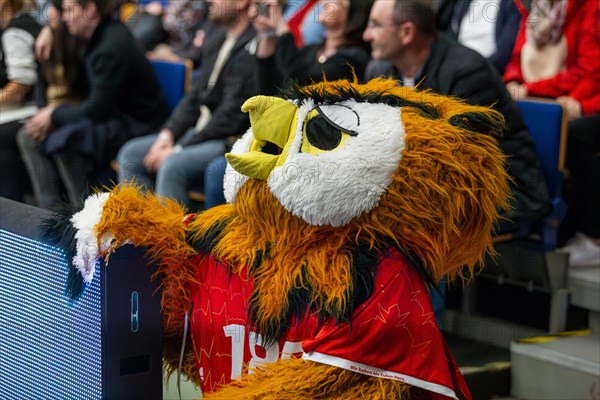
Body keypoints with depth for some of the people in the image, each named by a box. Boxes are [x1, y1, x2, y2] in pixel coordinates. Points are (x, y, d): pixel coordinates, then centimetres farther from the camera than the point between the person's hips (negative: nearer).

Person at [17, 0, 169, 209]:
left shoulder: (112, 47, -22)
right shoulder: (96, 38, 6)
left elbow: (96, 109, -22)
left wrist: (55, 114, -9)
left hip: (136, 124, -10)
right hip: (110, 115, 10)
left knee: (65, 141, -34)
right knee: (29, 136, 1)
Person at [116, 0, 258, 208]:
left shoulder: (251, 47, -16)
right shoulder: (215, 39, 13)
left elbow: (232, 114, -19)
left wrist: (179, 149, -16)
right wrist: (168, 132, 0)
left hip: (232, 141, -10)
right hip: (200, 132, 10)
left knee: (173, 165, -31)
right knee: (130, 154, 2)